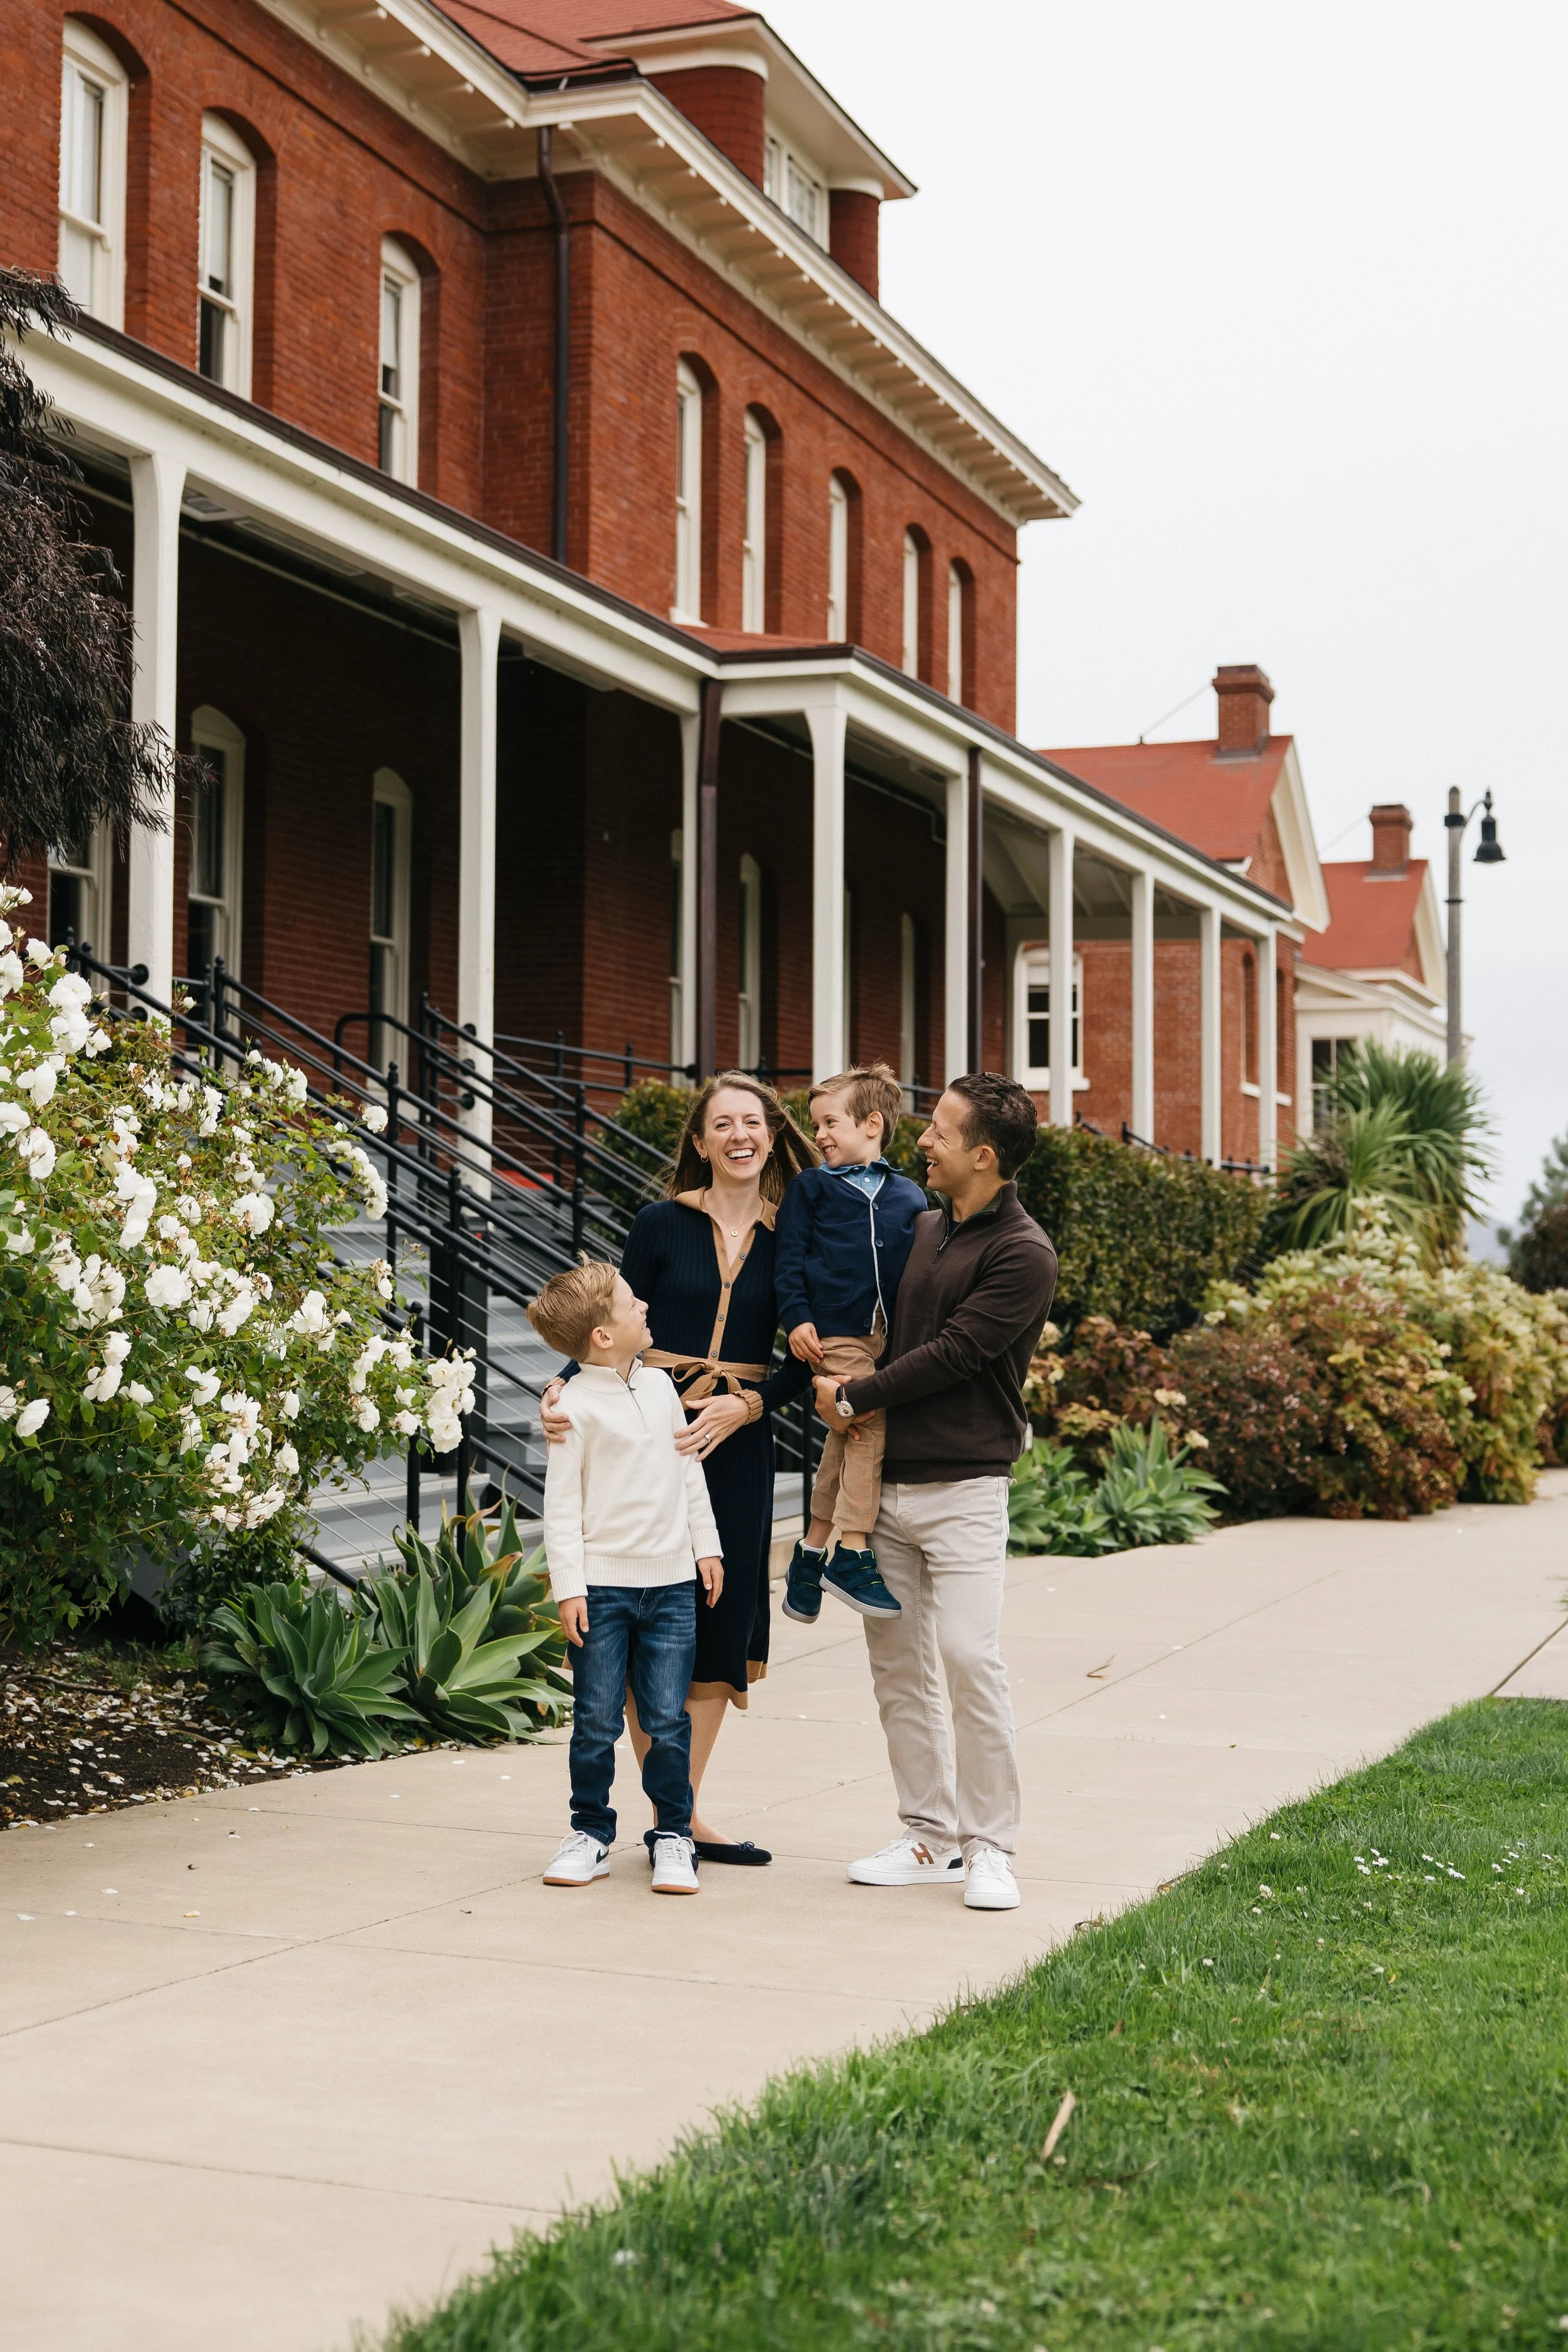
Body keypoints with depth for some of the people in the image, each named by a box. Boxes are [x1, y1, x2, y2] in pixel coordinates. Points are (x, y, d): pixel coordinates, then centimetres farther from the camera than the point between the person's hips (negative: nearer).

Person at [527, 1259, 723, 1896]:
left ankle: (673, 1833, 14)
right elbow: (562, 1504, -7)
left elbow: (689, 1472, 17)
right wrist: (568, 1587, -10)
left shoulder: (659, 1386, 8)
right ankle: (591, 1831, 18)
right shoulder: (576, 1406, -8)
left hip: (671, 1582, 4)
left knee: (668, 1719, 3)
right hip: (603, 1584, -4)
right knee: (597, 1721, 3)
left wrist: (706, 1547, 15)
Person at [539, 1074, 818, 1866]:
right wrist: (562, 1389, -16)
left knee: (720, 1618, 5)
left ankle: (685, 1811, 16)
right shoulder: (662, 1224, 0)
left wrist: (744, 1405, -13)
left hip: (737, 1440, 2)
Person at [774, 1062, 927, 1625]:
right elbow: (790, 1256, 3)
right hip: (833, 1333, -4)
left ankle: (814, 1550, 18)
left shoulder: (909, 1198, 14)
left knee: (846, 1437, 7)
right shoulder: (811, 1188, 7)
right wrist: (796, 1316, -7)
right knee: (867, 1424, -15)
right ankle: (852, 1554, -11)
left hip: (890, 1336, 4)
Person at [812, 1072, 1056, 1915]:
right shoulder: (922, 1228, 13)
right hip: (885, 1481, 7)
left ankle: (990, 1849, -2)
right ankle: (930, 1836, 17)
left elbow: (951, 1355, -15)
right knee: (897, 1663, 8)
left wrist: (852, 1398, -7)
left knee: (970, 1657, -13)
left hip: (962, 1488, -7)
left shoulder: (1023, 1255, -9)